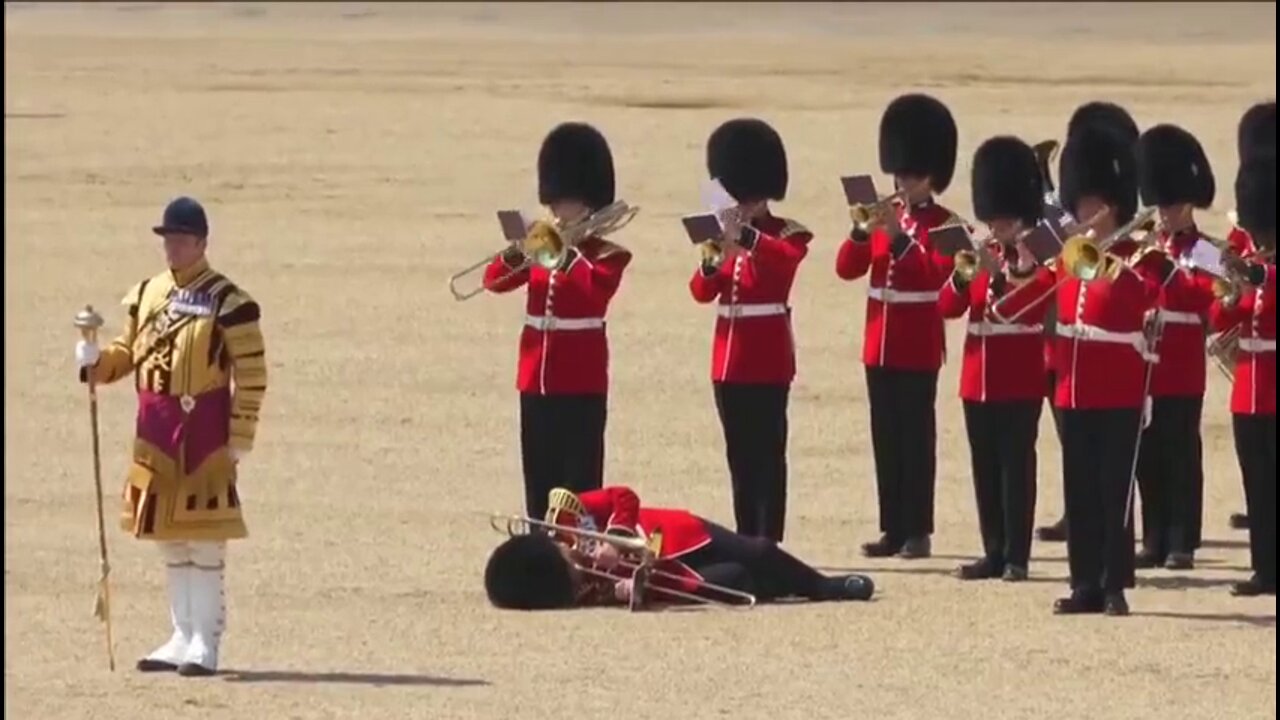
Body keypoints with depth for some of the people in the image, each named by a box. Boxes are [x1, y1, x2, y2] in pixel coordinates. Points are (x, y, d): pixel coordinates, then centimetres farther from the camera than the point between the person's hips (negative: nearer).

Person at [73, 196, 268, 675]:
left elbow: (251, 375, -9)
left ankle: (205, 642, 0)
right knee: (169, 536, 12)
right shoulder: (146, 295, 11)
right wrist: (95, 363, -4)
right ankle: (182, 637, 20)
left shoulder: (227, 302, -9)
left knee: (205, 537, -5)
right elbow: (127, 352, 18)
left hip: (204, 426, -7)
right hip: (155, 428, 7)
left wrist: (240, 439, -12)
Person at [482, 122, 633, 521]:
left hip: (582, 383, -6)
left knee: (580, 477, -5)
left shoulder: (609, 256, -3)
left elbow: (597, 288, -23)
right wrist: (517, 251, -14)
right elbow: (495, 280, 3)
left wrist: (568, 252, -25)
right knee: (540, 478, 8)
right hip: (536, 379, 6)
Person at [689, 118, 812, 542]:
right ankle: (746, 538, 14)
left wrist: (745, 236, -41)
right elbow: (702, 293, 5)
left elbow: (786, 258, -27)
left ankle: (769, 540, -9)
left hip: (768, 359, -6)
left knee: (767, 452, -7)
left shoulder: (787, 234, -3)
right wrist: (712, 264, -16)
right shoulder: (726, 235, 12)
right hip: (730, 359, 6)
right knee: (740, 454, 10)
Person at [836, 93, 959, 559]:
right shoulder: (885, 218, 12)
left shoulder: (942, 225, -4)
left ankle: (917, 531, -2)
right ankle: (893, 528, 12)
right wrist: (862, 232, -12)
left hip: (918, 349, -6)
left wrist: (899, 238, -26)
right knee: (886, 439, 7)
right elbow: (847, 269, 5)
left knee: (916, 437, -4)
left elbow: (935, 273, -19)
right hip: (880, 345, 6)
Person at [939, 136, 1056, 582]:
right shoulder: (979, 260, 13)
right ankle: (994, 552, 14)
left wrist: (1017, 271, -30)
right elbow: (948, 307, 5)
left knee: (1016, 465, -5)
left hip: (1019, 382, -6)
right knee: (985, 467, 8)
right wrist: (962, 278, -13)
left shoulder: (1037, 263, -3)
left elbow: (1039, 304, -19)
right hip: (979, 378, 6)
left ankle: (1016, 556, -3)